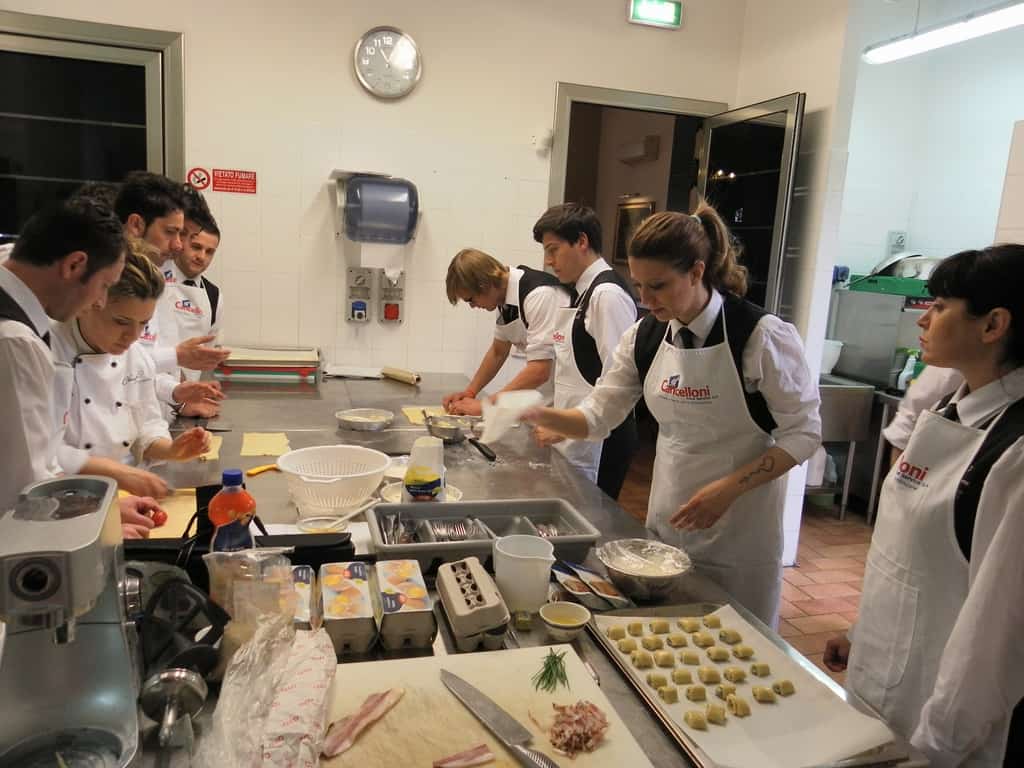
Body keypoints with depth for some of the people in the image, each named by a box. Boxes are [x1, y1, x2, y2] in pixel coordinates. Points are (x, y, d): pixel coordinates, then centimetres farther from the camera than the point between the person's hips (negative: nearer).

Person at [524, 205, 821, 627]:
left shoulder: (761, 336, -19)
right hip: (667, 517, 5)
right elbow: (597, 416, 1)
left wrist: (727, 490, -22)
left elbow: (802, 433, -13)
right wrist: (541, 415, -18)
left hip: (740, 526, -4)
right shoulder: (645, 337, -4)